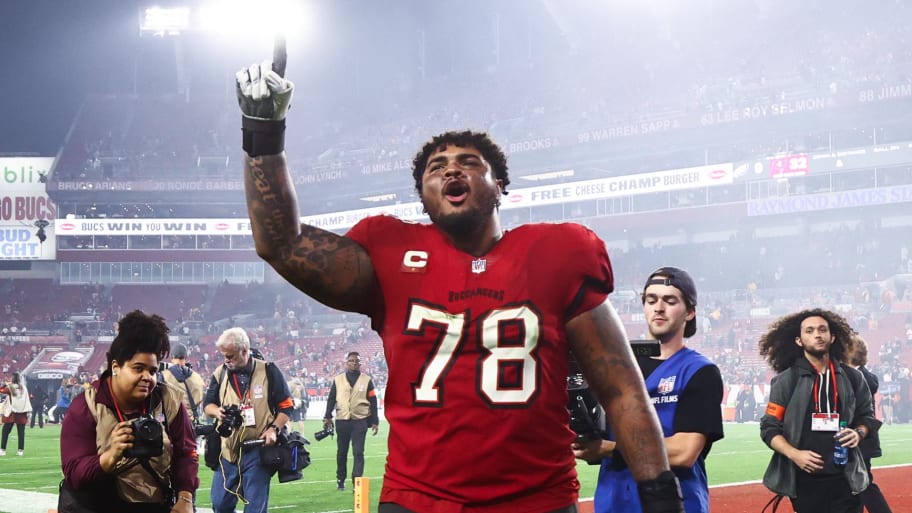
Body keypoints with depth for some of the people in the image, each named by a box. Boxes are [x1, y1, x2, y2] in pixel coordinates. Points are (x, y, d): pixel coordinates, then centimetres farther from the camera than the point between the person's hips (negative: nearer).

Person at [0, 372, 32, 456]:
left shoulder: (10, 387, -5)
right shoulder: (24, 388, 8)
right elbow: (27, 400, 11)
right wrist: (28, 411, 15)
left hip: (12, 412, -3)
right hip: (22, 412, 3)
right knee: (21, 432, 4)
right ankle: (21, 450, 1)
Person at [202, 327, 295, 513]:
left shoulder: (269, 371, -3)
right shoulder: (220, 373, 6)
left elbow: (286, 406, 2)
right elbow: (208, 404, 14)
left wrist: (274, 429, -13)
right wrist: (217, 411, -9)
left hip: (258, 450, -3)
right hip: (228, 450, 3)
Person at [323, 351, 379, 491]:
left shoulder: (367, 380, 3)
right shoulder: (338, 379, 6)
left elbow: (373, 402, 4)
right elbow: (331, 399, 11)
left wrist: (374, 421, 2)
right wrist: (327, 417, 4)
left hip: (360, 421, -2)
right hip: (342, 421, 2)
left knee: (358, 452, -7)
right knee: (341, 452, 11)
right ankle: (340, 479, 25)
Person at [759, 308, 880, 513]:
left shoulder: (852, 378, 8)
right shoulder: (786, 380, 0)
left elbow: (866, 416, 19)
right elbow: (769, 428, 0)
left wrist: (859, 433, -4)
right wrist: (794, 454, -15)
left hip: (845, 478, 2)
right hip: (805, 479, -2)